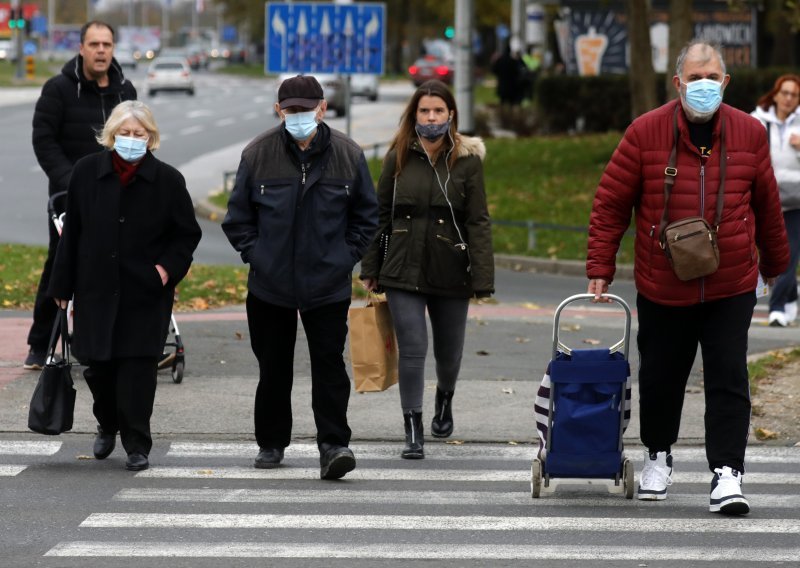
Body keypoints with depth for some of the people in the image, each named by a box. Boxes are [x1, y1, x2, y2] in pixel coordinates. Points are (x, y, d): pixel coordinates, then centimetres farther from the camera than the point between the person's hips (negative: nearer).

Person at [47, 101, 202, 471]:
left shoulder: (167, 180, -4)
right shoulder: (87, 172, 1)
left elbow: (187, 234, 6)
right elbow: (71, 232, 7)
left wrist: (168, 267, -10)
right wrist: (62, 285, 7)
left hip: (146, 293, -2)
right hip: (97, 289, 2)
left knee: (138, 368, -6)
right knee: (99, 365, 8)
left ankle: (137, 444, 2)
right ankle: (107, 425, 35)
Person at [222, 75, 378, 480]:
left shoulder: (347, 154, -1)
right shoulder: (258, 154, -2)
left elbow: (366, 215, 10)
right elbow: (238, 215, 8)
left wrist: (347, 256, 2)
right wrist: (255, 254, 0)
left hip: (329, 284, -1)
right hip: (270, 285, 1)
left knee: (329, 366, -6)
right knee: (273, 368, 11)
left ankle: (333, 445, -7)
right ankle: (271, 443, 24)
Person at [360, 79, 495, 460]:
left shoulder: (467, 160, -3)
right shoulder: (398, 157, 3)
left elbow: (478, 223, -5)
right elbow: (380, 214, 9)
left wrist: (482, 280, -11)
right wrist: (370, 268, 6)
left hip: (450, 273, 0)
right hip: (404, 272, 0)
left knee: (448, 351, 14)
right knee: (412, 349, -8)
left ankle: (444, 400, 46)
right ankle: (413, 431, -2)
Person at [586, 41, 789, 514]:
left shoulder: (749, 133, 0)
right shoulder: (646, 133, -6)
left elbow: (767, 204, 11)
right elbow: (611, 202, -1)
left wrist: (775, 262, 20)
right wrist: (600, 267, -4)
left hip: (731, 288, 0)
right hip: (662, 288, 0)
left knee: (729, 380, -7)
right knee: (661, 379, 13)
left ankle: (727, 473, -4)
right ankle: (658, 456, 36)